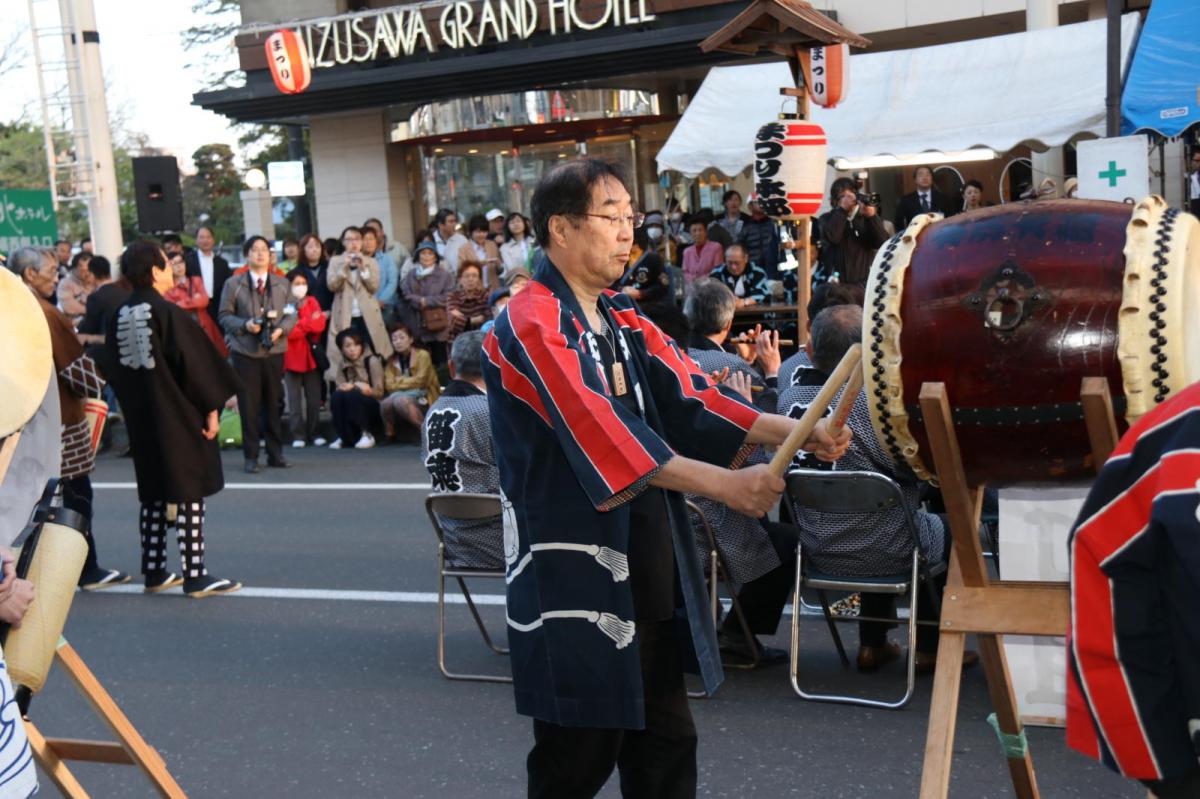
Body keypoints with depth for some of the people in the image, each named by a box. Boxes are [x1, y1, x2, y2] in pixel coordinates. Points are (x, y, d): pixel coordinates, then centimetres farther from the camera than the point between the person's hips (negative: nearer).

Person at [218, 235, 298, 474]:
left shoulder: (282, 284, 9)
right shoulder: (233, 284, 2)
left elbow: (291, 314, 8)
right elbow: (225, 316, 2)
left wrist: (281, 330, -11)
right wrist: (245, 325, -15)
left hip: (275, 350, 2)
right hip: (245, 352, -2)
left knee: (273, 404, 7)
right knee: (248, 405, -1)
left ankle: (275, 453, 17)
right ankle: (251, 457, 7)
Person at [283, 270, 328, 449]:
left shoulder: (312, 302, 10)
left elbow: (320, 325, -4)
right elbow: (288, 331, -14)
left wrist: (299, 326, -15)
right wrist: (309, 323, -12)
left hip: (311, 356, 3)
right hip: (292, 357, -3)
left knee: (314, 397, 5)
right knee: (294, 398, -1)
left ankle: (313, 433, 12)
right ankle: (298, 435, 2)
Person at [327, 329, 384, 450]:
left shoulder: (372, 361, -10)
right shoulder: (341, 363, 4)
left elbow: (379, 392, -13)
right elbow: (340, 387, -4)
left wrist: (354, 386, -23)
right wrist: (355, 386, -25)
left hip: (372, 408, -4)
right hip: (352, 406, 4)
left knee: (352, 395, -31)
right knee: (336, 396, -25)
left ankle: (366, 435, -18)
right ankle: (344, 437, -10)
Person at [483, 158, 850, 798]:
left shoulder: (625, 322, 13)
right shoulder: (530, 326, -14)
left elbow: (689, 399, 3)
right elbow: (603, 433, -26)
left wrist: (794, 432, -10)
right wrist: (727, 485, -31)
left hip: (649, 572, 8)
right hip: (574, 581, -8)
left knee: (665, 743, 16)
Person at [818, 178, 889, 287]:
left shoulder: (866, 217, 11)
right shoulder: (827, 219, 7)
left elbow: (882, 242, -3)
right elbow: (832, 238, -15)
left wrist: (872, 216, -15)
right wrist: (842, 209, -11)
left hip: (864, 282, 2)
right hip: (837, 283, -2)